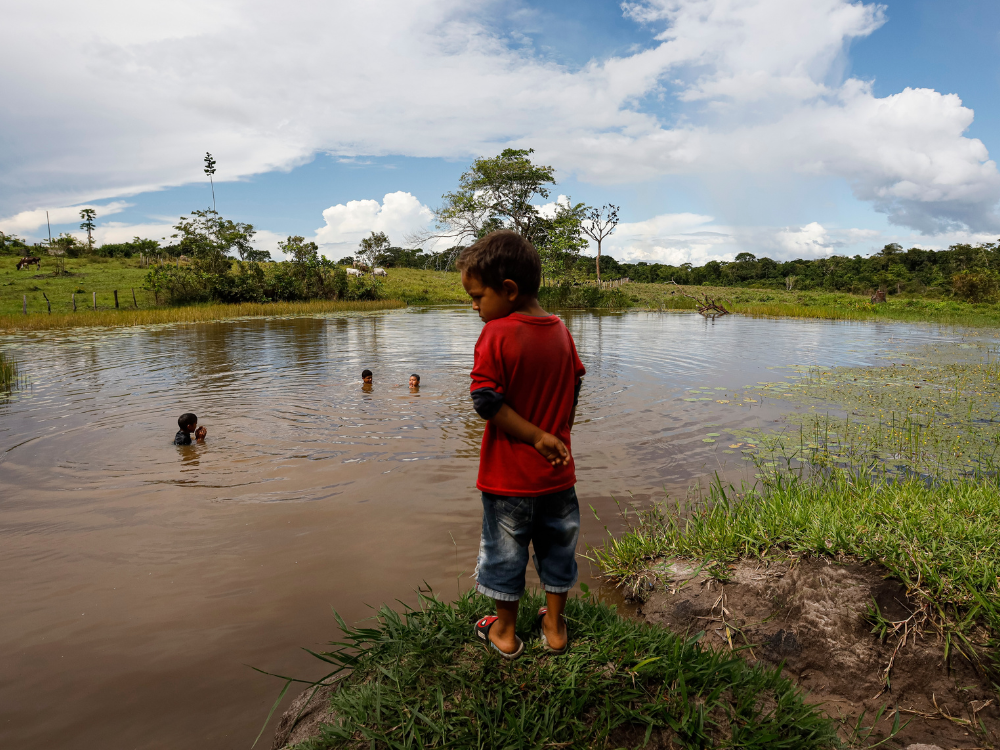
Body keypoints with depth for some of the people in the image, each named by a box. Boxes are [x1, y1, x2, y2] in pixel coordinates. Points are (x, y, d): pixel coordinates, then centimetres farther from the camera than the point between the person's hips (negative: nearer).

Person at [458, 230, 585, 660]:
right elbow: (574, 391, 7)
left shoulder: (496, 334, -17)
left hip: (509, 475, -5)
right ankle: (554, 626, 35)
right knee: (557, 545, 19)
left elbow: (487, 401, -22)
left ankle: (504, 632, 30)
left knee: (504, 550, 13)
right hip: (557, 470, 5)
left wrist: (537, 437, -16)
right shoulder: (561, 331, 0)